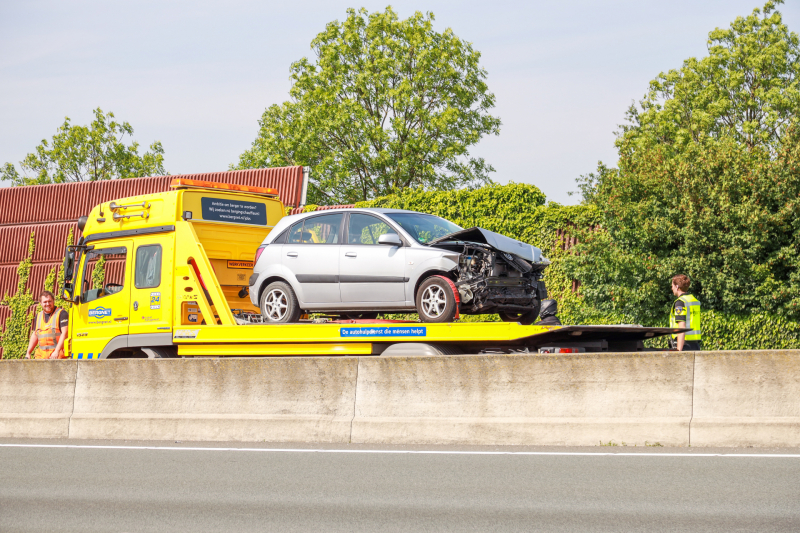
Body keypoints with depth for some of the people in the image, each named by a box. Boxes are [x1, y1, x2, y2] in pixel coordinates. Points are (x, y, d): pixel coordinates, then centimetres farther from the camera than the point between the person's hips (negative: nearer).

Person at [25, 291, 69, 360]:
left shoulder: (62, 314, -2)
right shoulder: (38, 316, 19)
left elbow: (64, 333, -11)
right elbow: (35, 335, 26)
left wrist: (57, 351, -19)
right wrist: (28, 353, 19)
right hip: (41, 355, 6)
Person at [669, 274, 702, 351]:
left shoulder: (680, 302, -11)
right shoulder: (695, 300, 16)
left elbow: (682, 328, -19)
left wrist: (679, 351, -21)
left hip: (685, 345, -8)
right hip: (696, 345, 8)